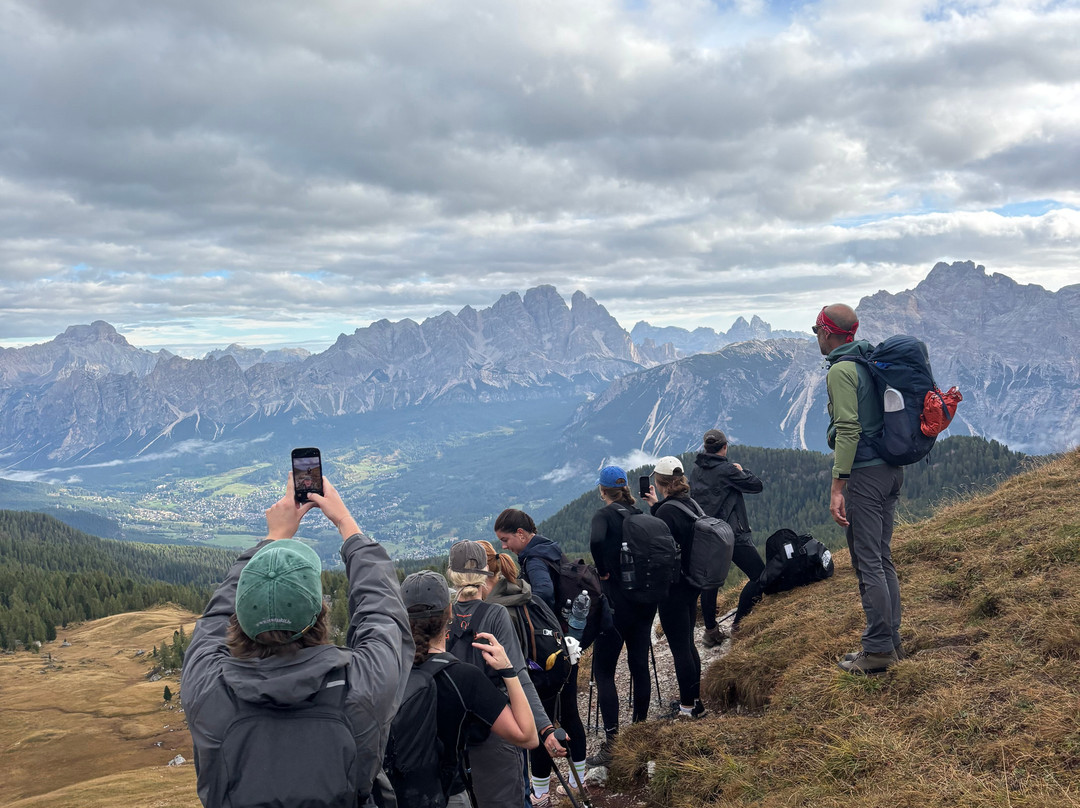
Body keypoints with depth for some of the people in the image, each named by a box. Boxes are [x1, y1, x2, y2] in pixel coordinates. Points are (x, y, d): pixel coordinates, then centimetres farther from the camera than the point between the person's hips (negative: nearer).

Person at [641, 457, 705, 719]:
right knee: (687, 643, 19)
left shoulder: (666, 511, -20)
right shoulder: (692, 505, 5)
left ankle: (689, 707, 9)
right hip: (692, 584, 9)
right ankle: (694, 700, 30)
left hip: (673, 588, -9)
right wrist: (657, 506, 20)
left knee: (679, 646, 1)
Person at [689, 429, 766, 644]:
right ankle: (738, 623, -2)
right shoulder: (727, 470, -12)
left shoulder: (695, 471, 7)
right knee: (760, 576, 1)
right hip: (732, 535, -7)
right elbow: (757, 486, -4)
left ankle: (711, 632, 18)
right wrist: (742, 470, 13)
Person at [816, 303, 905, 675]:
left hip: (863, 474, -9)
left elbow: (848, 430, -20)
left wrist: (837, 485, -21)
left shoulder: (841, 370, -13)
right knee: (883, 558, 14)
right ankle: (891, 641, 21)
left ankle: (878, 649, 1)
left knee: (867, 562, -4)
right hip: (890, 469, 9)